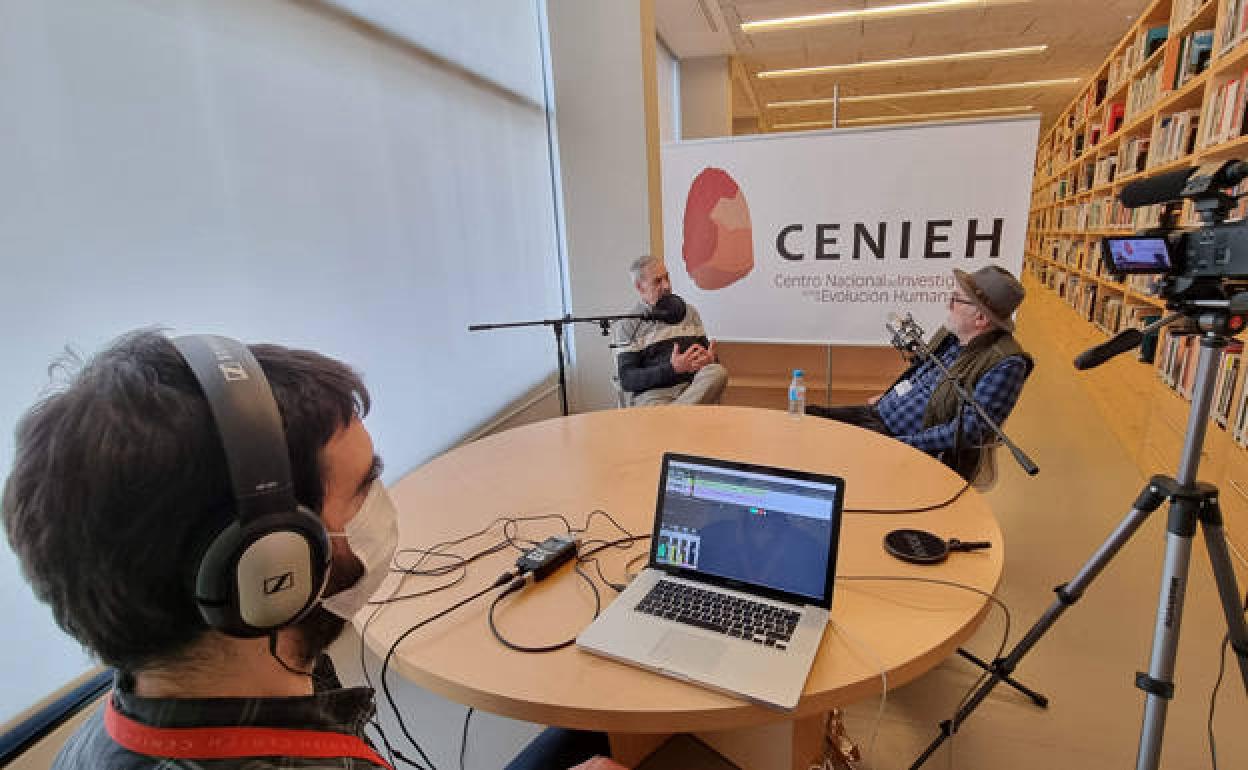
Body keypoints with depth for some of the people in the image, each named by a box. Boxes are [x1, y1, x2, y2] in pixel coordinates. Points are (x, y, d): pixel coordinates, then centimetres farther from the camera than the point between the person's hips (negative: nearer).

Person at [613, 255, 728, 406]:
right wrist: (673, 368, -17)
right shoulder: (627, 325, 4)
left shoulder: (688, 312, 19)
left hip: (692, 388, 7)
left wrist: (710, 360, -5)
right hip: (651, 394, -6)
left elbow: (706, 353, 23)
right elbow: (627, 380, -4)